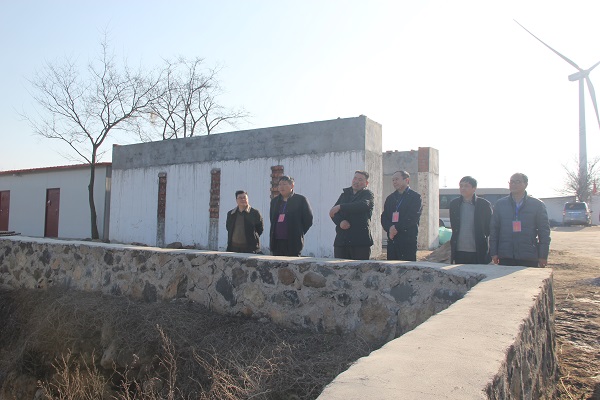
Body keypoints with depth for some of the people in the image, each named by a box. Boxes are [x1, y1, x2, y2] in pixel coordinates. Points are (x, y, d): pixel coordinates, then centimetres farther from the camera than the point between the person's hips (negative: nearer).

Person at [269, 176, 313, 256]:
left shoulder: (301, 200, 0)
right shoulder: (274, 201, 16)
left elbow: (308, 219, 0)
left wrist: (299, 233, 1)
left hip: (293, 243, -5)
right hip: (277, 242, 5)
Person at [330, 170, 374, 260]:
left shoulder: (368, 194, 5)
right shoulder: (345, 194, 20)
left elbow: (363, 205, -19)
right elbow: (333, 212, 10)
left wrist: (340, 207, -21)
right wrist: (340, 222, -12)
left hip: (361, 240, -4)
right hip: (341, 240, 4)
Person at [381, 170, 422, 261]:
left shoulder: (415, 197, 0)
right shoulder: (390, 198, 18)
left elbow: (413, 218, -11)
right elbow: (384, 217, 10)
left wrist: (396, 227, -13)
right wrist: (390, 229, -10)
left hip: (408, 240, -5)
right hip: (392, 240, 5)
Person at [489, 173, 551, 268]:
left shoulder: (537, 205, 5)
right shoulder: (500, 204, 8)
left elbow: (544, 231, 3)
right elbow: (493, 229, 7)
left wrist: (543, 256, -3)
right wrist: (493, 253, 0)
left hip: (529, 258, -1)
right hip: (505, 257, 1)